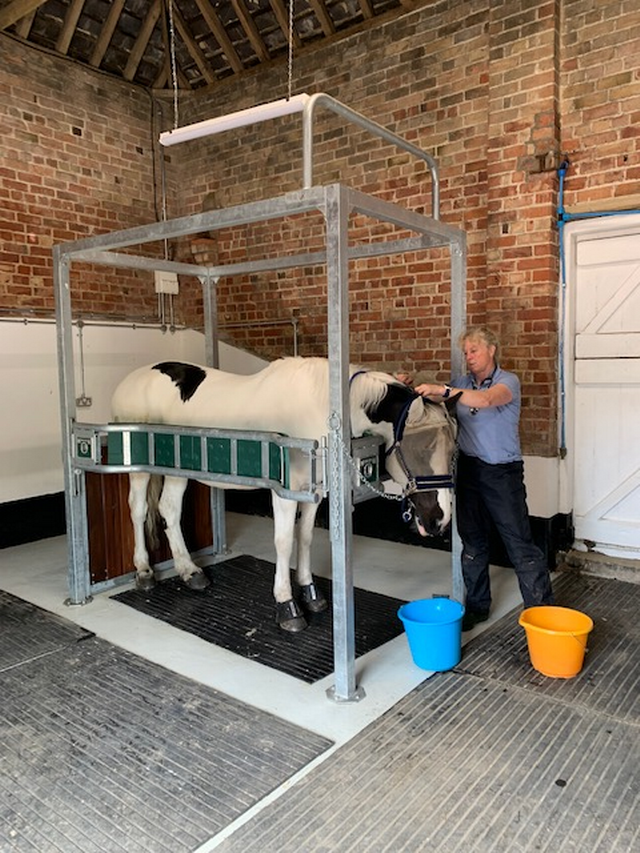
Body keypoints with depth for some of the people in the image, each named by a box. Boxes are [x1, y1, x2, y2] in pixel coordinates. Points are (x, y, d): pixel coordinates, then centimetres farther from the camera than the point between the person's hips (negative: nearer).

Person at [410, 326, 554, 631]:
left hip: (503, 472, -5)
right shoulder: (462, 382, 8)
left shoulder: (508, 380, -8)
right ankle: (477, 606, 27)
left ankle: (542, 609, 11)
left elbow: (486, 399, -29)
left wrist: (442, 390, -38)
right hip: (469, 469, 5)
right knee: (472, 542, 13)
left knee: (520, 543, -1)